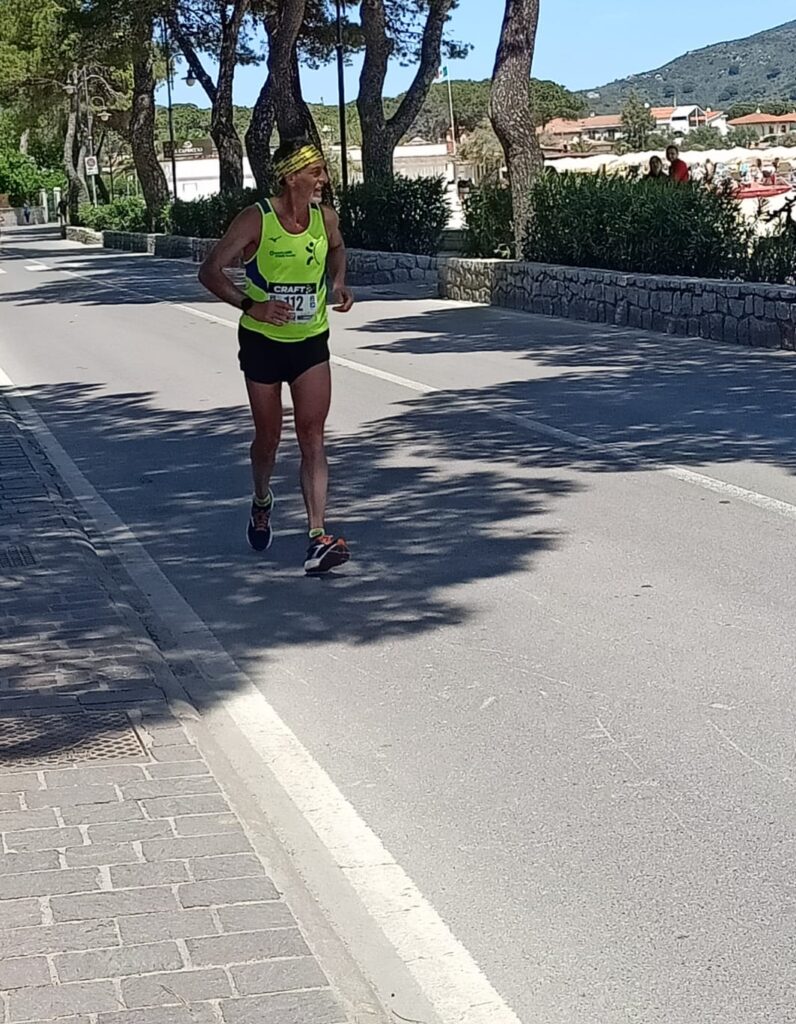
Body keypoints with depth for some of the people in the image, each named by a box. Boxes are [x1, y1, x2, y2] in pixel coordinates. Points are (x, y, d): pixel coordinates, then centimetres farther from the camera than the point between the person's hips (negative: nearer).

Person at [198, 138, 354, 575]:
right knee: (268, 437, 12)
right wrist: (250, 305, -27)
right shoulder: (256, 220, -16)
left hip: (311, 343, 2)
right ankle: (262, 503, 44)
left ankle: (318, 539, -13)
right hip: (262, 342, -2)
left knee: (312, 438, -8)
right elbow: (210, 271, -14)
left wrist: (339, 282, 1)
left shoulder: (325, 218, -3)